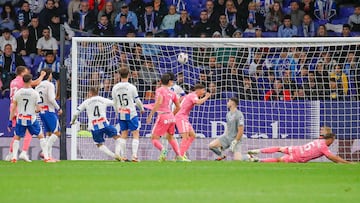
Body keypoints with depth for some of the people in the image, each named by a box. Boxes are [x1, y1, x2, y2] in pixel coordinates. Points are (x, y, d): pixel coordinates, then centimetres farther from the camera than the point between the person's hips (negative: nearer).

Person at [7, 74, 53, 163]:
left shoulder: (18, 93, -4)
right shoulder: (35, 93, -9)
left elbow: (13, 108, -1)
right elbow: (38, 109, -9)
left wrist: (10, 121, 5)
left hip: (20, 119, 2)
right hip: (31, 120, -2)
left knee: (16, 138, 20)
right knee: (41, 136, 12)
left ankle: (14, 157, 9)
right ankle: (46, 157, 7)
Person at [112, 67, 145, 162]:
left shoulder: (115, 88, 0)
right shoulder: (131, 87, -13)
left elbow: (114, 103, 8)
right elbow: (137, 101, -4)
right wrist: (142, 108, 16)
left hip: (121, 114, 4)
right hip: (131, 114, -4)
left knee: (124, 134, 14)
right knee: (136, 134, 3)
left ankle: (123, 155, 12)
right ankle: (134, 155, -6)